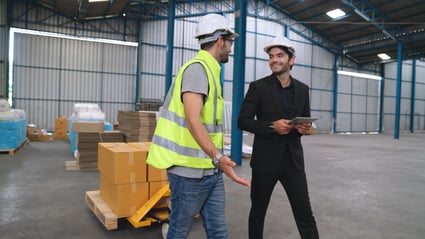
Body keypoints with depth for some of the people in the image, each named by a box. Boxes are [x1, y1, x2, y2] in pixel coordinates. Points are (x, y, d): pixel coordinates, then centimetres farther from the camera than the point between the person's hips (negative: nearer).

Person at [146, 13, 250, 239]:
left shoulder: (210, 71, 15)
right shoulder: (198, 68, -15)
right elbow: (193, 120, -27)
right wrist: (218, 157, -38)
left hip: (210, 170, 9)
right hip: (190, 170, -9)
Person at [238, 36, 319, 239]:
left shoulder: (302, 89, 7)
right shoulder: (258, 87, -5)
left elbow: (305, 119, 16)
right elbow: (243, 121, -7)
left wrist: (305, 128, -8)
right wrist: (272, 126, -20)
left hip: (293, 159, 3)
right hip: (266, 159, -2)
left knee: (304, 212, 5)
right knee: (258, 210, 13)